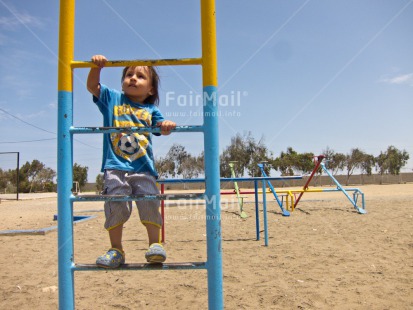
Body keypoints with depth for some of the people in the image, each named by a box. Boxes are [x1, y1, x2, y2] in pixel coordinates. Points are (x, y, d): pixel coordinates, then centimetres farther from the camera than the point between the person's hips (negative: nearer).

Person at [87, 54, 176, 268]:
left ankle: (155, 244, 2)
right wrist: (96, 66, -7)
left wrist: (167, 125, -21)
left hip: (143, 167, 1)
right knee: (116, 206, -7)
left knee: (149, 202, -12)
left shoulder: (150, 110, 14)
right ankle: (116, 250, 6)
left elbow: (162, 128, 3)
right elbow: (92, 86, 8)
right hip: (115, 166, 0)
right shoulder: (112, 99, 15)